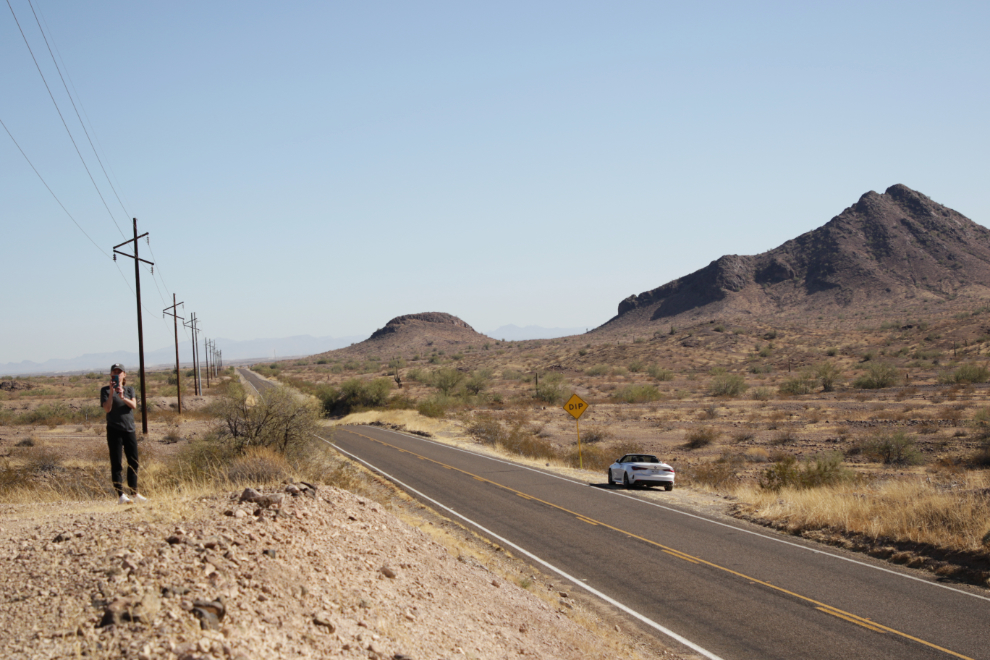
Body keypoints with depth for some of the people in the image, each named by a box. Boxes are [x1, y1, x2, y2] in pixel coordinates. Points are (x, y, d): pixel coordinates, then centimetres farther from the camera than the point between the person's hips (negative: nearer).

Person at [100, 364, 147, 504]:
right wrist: (111, 393, -19)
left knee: (133, 462, 7)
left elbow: (134, 405, -4)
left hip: (129, 429, 4)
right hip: (114, 430, -4)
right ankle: (120, 495, -3)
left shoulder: (129, 389, 12)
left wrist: (123, 397, -20)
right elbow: (107, 408, -11)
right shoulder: (106, 390, 2)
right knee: (116, 464, -3)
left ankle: (134, 493, 17)